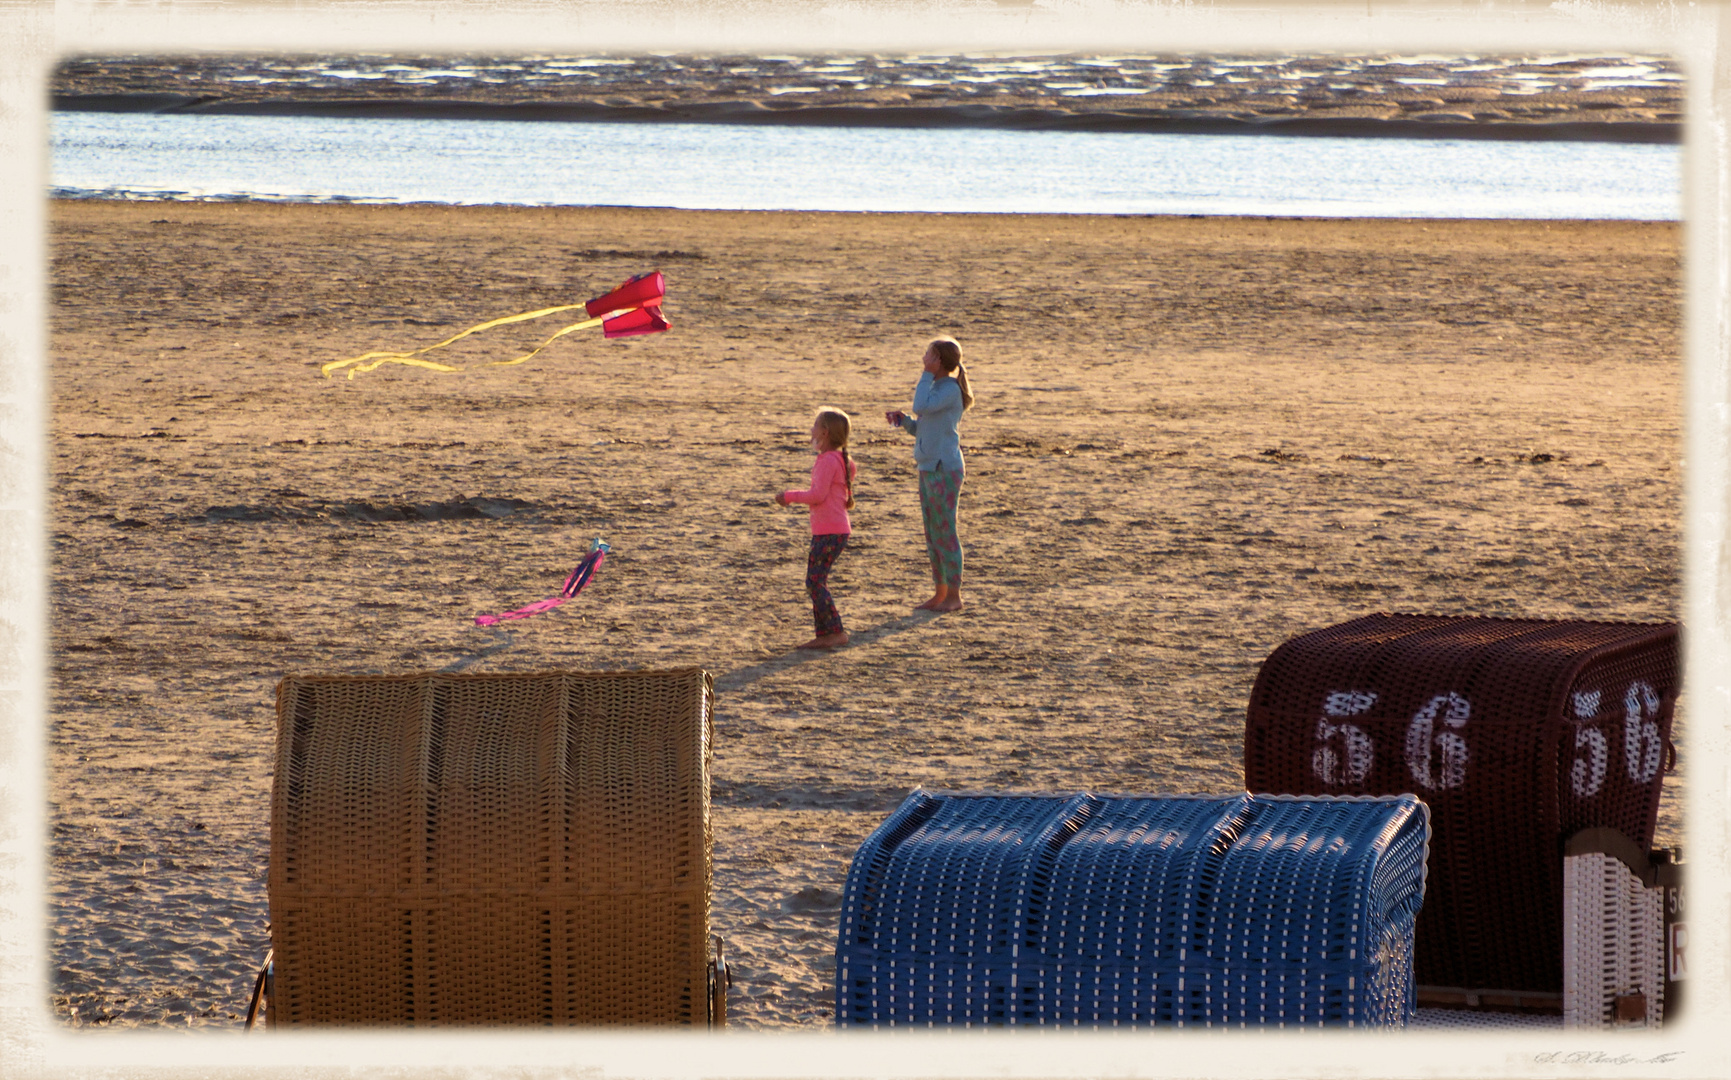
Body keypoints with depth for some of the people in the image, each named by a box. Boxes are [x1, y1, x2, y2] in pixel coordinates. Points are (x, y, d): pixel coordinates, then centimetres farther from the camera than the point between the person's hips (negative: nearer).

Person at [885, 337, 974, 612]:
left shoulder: (950, 389, -13)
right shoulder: (936, 388, 15)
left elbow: (921, 406, -29)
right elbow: (920, 428, 21)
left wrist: (926, 374, -18)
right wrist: (903, 421, 3)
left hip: (945, 470, -10)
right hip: (928, 468, 10)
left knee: (945, 532, -4)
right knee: (932, 534, 13)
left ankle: (954, 595, 2)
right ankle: (940, 592, 20)